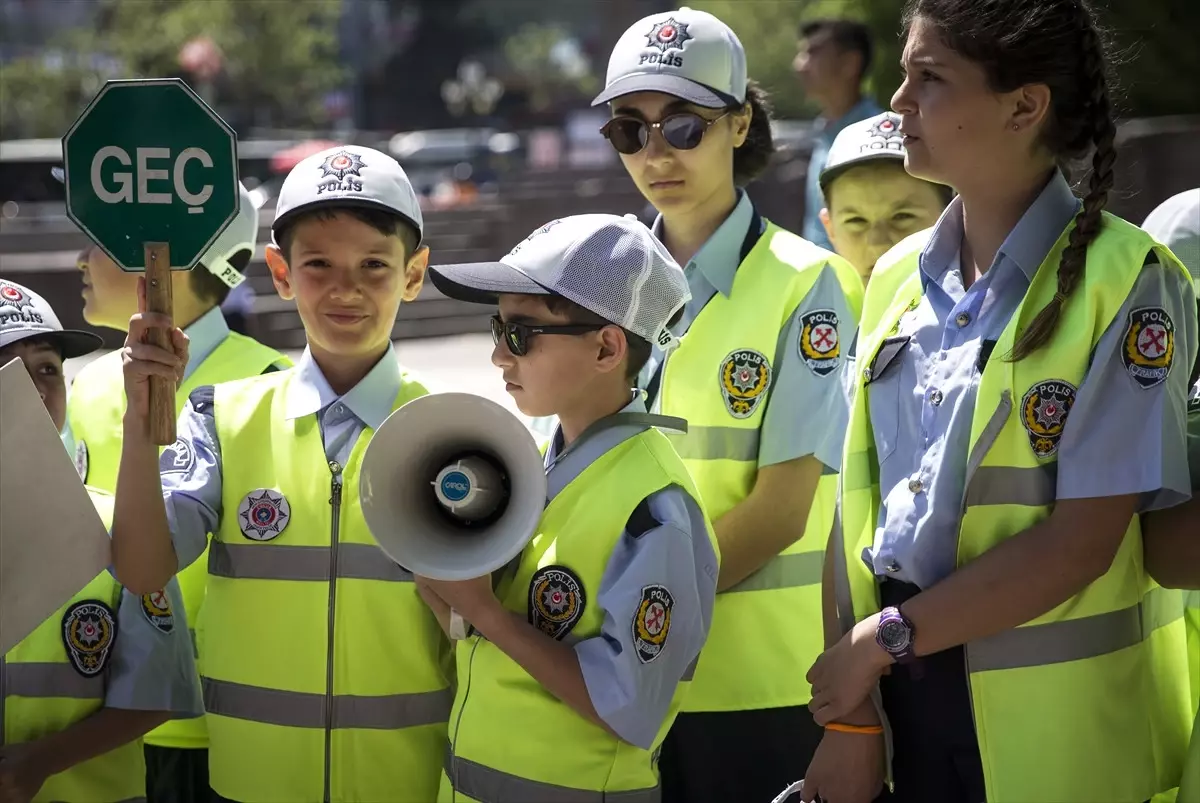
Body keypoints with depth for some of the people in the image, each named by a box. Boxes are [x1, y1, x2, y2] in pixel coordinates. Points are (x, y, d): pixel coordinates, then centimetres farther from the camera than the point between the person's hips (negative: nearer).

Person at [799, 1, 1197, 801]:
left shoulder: (1125, 282, -10)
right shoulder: (897, 279, 7)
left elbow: (1083, 542, -15)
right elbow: (860, 502, 4)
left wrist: (885, 637, -12)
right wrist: (852, 717, -3)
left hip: (1060, 731, -5)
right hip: (907, 701, 5)